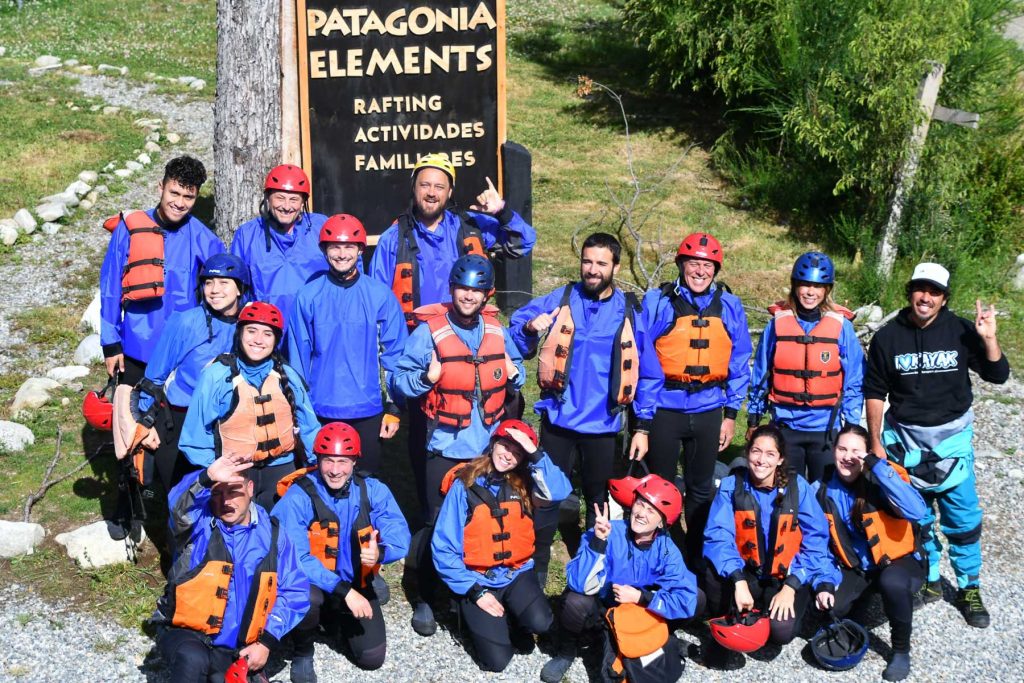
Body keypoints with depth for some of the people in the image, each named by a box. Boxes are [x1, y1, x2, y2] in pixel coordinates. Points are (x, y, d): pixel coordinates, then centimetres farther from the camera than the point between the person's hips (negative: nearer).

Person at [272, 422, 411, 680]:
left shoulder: (372, 490, -10)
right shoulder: (299, 496, -20)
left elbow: (400, 535, -18)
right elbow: (296, 558, -27)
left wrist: (380, 552, -42)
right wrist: (344, 591, -33)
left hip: (357, 583, 4)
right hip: (312, 583, -3)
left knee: (372, 658, -4)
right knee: (308, 598, -38)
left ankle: (339, 619, 30)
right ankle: (302, 653, -3)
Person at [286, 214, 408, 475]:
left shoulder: (380, 295, -2)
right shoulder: (308, 297, -1)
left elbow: (394, 354, 1)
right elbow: (298, 356, 3)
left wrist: (393, 408, -1)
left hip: (368, 412, 0)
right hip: (321, 412, 0)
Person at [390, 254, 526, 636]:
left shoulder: (497, 331, 5)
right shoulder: (429, 330, -9)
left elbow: (515, 375, 18)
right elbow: (399, 381, -8)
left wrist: (514, 374, -4)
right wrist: (426, 378, -27)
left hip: (489, 447, 4)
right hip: (444, 447, -4)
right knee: (436, 523, 2)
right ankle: (425, 599, 17)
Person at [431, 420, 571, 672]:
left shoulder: (524, 484, -1)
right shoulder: (464, 485, -10)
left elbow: (559, 492, -23)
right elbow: (444, 548, -10)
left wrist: (535, 454, -28)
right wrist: (475, 591, -14)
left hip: (517, 573, 3)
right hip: (478, 579, -2)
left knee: (540, 623, -26)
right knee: (497, 660, -12)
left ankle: (512, 614, 9)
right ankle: (475, 615, 19)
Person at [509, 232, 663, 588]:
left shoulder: (629, 312, -2)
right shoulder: (559, 300, -2)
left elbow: (649, 374, 2)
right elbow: (516, 325, 1)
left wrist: (643, 426, -1)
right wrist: (530, 327, -22)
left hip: (603, 425, 0)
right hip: (558, 420, 0)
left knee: (600, 504, 15)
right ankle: (535, 569, 22)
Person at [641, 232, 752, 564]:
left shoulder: (729, 306, 1)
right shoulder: (657, 301, -6)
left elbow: (739, 363, 7)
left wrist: (731, 414, 5)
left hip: (708, 411, 2)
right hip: (664, 408, -2)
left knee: (701, 490, 15)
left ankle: (696, 561, 29)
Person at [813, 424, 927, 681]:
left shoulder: (880, 480, -18)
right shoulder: (823, 489, -6)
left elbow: (917, 512, -38)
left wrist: (877, 466, -38)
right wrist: (825, 583, -15)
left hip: (898, 562, -4)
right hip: (855, 568, 4)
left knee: (892, 582, -38)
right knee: (828, 606, -24)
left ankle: (901, 650, -11)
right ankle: (861, 598, 15)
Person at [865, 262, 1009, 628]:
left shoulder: (961, 332, -5)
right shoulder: (887, 337, -3)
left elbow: (997, 375, -2)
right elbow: (874, 393, 3)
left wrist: (988, 338, -18)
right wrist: (875, 443, 2)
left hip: (952, 439, -1)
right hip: (905, 439, 1)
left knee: (963, 517, 1)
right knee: (916, 517, 9)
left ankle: (969, 588, 13)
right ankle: (929, 580, 24)